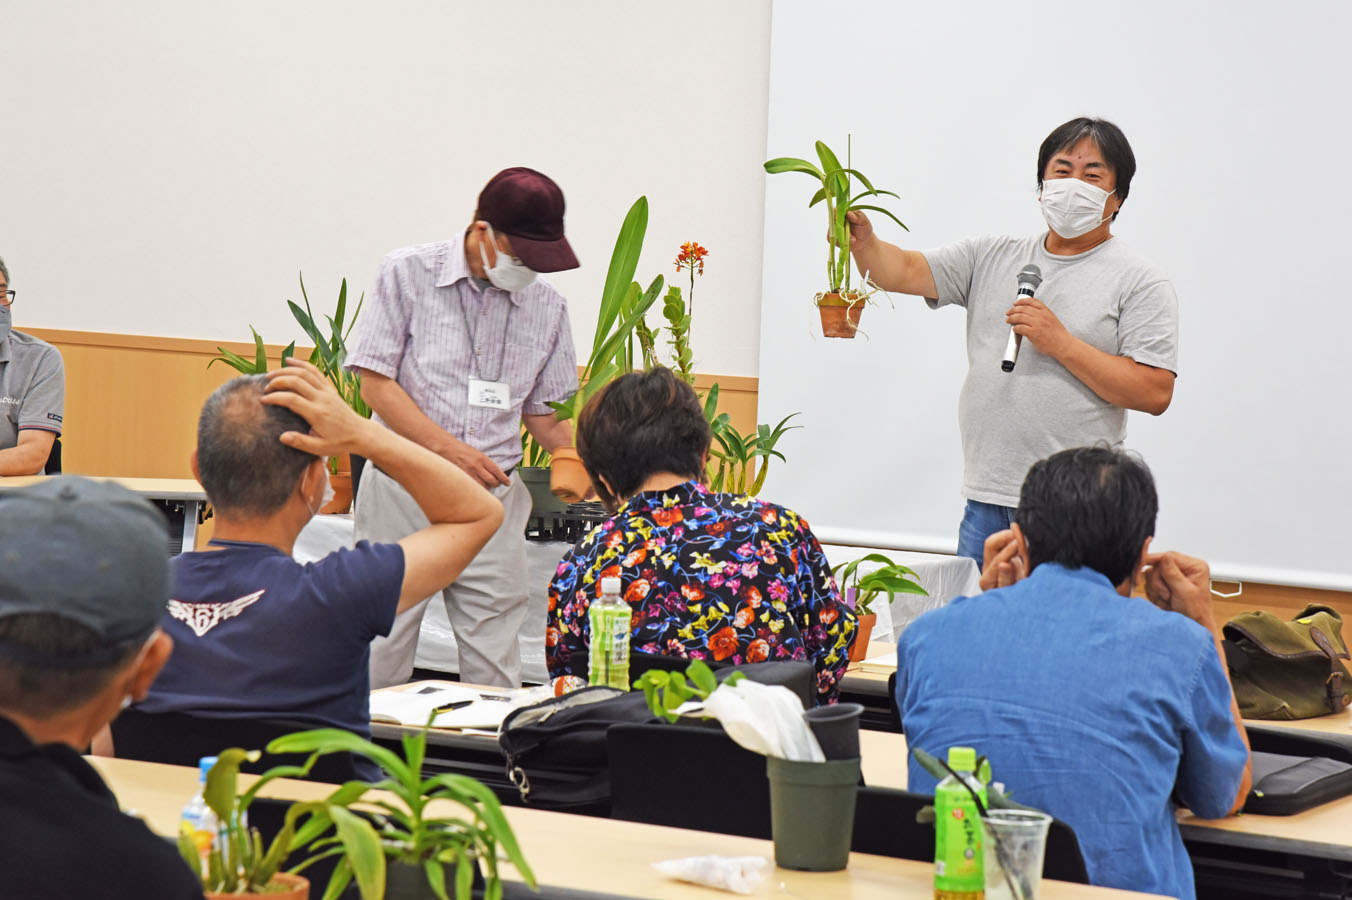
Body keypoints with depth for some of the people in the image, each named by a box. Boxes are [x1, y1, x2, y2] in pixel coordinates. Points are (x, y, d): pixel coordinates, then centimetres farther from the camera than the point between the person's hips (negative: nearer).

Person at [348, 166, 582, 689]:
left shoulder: (547, 307, 9)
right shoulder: (408, 273, -2)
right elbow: (376, 383, -6)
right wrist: (449, 448, -17)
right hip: (405, 484, -3)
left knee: (495, 676, -1)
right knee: (380, 660, 0)